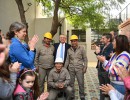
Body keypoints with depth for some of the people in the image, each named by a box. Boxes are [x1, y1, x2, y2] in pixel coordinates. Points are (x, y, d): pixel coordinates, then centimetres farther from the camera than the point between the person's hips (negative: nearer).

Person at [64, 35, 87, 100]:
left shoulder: (81, 49, -1)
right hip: (71, 69, 3)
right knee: (71, 83, 8)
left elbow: (85, 59, 1)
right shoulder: (69, 50, 6)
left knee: (81, 83, 1)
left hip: (79, 68, -2)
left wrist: (85, 67, -7)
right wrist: (64, 68, 6)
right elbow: (67, 60, 9)